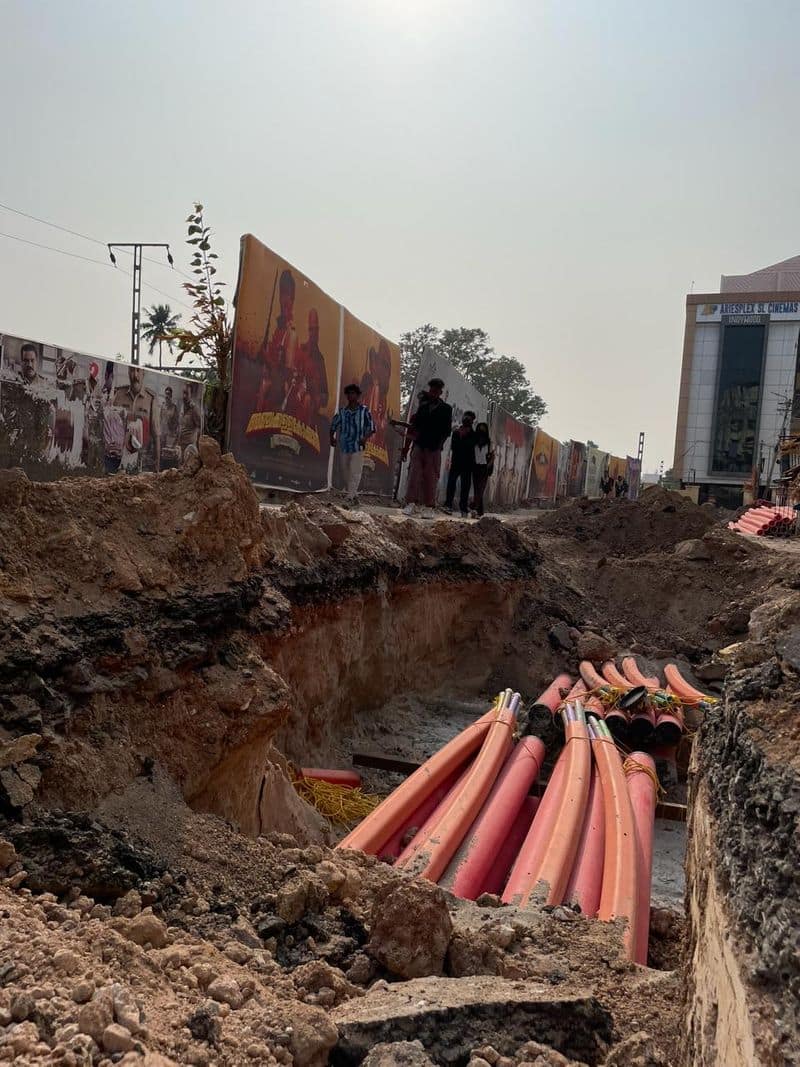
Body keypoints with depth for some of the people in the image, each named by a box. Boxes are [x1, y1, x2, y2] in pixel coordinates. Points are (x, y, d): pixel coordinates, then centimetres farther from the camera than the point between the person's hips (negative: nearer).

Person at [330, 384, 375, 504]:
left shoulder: (364, 410, -1)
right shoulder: (342, 411, 8)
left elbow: (371, 427, -1)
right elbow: (334, 424, 17)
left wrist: (365, 438, -16)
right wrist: (332, 437, 5)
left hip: (358, 447, -4)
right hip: (344, 446, 4)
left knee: (355, 472, -13)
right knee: (346, 472, 10)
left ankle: (351, 496, -16)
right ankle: (353, 494, 22)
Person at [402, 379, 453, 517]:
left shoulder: (445, 409, 5)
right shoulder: (422, 405, 12)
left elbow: (447, 430, 1)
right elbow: (414, 426, 15)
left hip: (433, 448, -2)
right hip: (419, 445, 2)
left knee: (431, 477, -1)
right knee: (414, 474, -7)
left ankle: (429, 508, 3)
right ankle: (411, 504, -9)